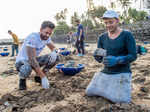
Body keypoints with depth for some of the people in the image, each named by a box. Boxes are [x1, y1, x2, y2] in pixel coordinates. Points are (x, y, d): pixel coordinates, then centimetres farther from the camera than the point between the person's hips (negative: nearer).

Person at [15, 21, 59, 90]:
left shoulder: (46, 37, -8)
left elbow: (53, 48, 8)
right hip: (22, 61, -7)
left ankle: (38, 77, 5)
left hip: (35, 60, 7)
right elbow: (32, 59, -35)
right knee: (27, 69, -42)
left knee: (55, 57, -10)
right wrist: (43, 77, -37)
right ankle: (22, 79, -4)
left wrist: (53, 53, -20)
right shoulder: (32, 37, -30)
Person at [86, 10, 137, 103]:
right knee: (89, 92, 2)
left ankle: (123, 86, 14)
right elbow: (99, 59, 6)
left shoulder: (127, 35, -9)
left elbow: (133, 56, -13)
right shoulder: (102, 37, 5)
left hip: (122, 73, -5)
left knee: (121, 101, -19)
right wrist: (98, 56, -20)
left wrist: (116, 60, -29)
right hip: (105, 72, 5)